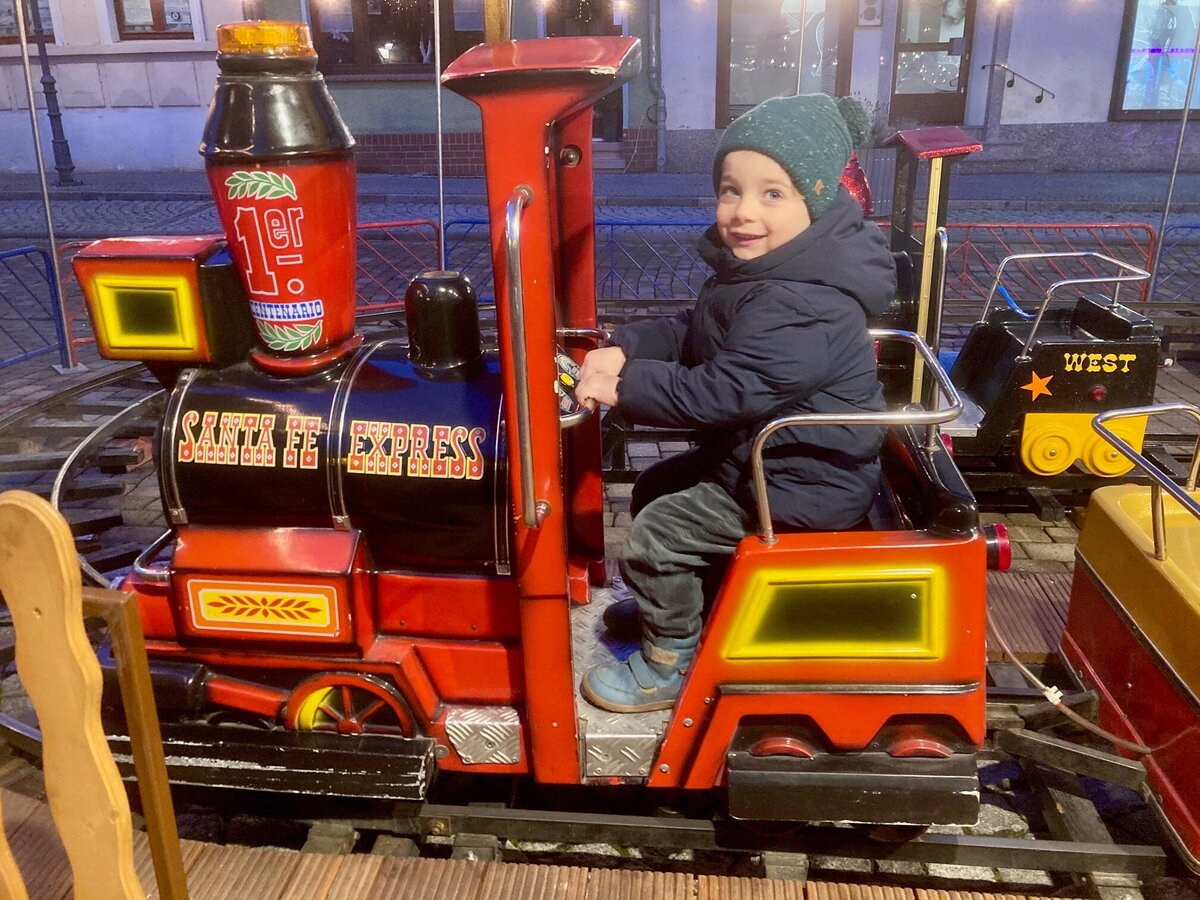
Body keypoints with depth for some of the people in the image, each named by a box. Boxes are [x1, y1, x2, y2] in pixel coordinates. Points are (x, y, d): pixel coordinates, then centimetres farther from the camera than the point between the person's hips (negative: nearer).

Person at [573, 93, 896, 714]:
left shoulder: (801, 308, -31)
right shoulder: (755, 268, 2)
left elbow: (720, 393, -33)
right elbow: (692, 333, 7)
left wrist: (624, 386, -24)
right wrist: (624, 349, -10)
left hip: (805, 482, -10)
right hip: (759, 451, 10)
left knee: (655, 536, -8)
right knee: (654, 488, 19)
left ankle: (671, 664, 13)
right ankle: (672, 600, 40)